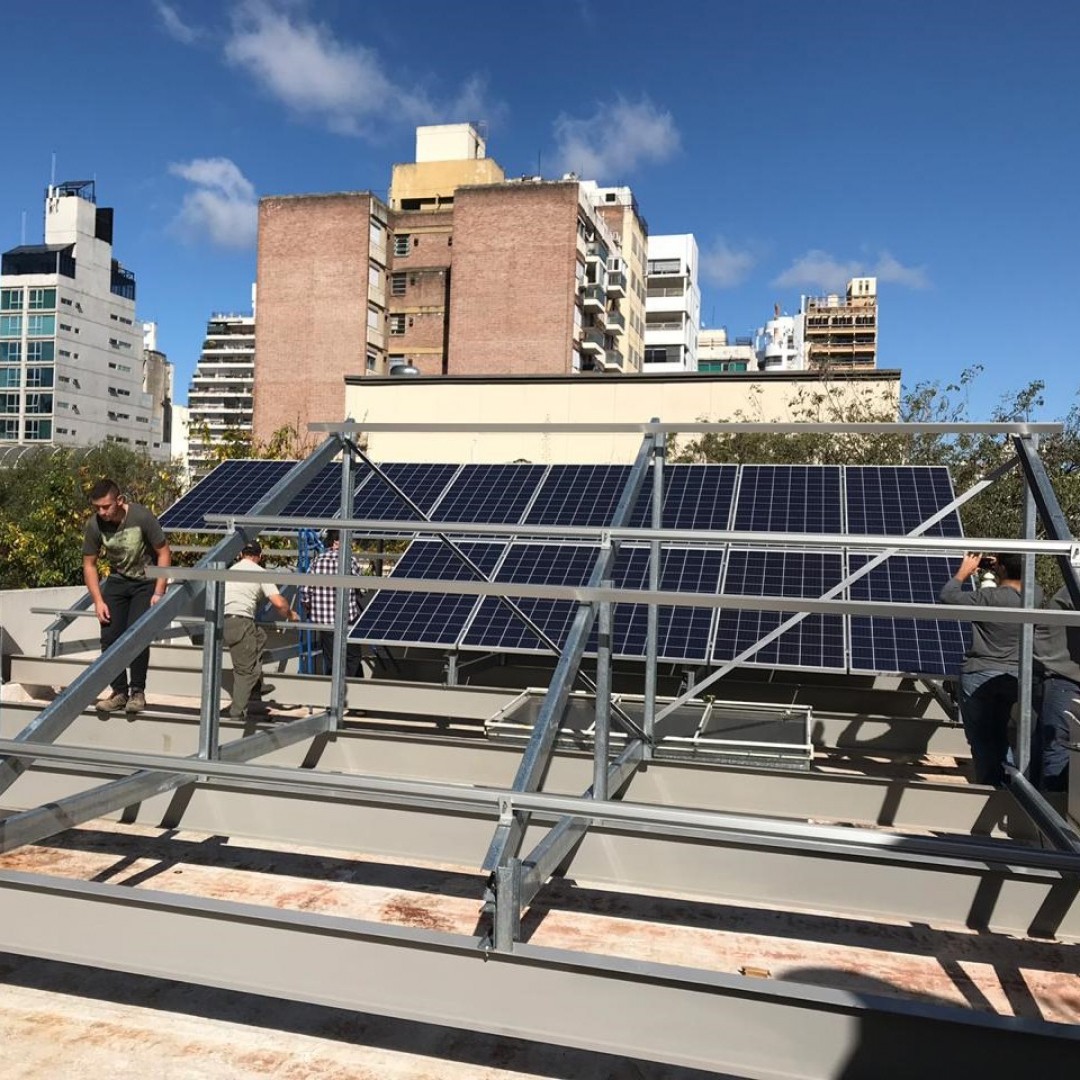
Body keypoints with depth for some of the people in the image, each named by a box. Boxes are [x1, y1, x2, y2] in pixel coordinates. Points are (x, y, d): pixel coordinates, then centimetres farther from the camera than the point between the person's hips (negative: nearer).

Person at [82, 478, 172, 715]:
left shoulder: (141, 517, -24)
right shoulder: (94, 526, -14)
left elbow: (164, 553, -15)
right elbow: (89, 565, -1)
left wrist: (158, 593, -18)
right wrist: (98, 600, -9)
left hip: (146, 582, -4)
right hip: (117, 581, 4)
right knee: (110, 637, -6)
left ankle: (137, 691, -3)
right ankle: (119, 692, 6)